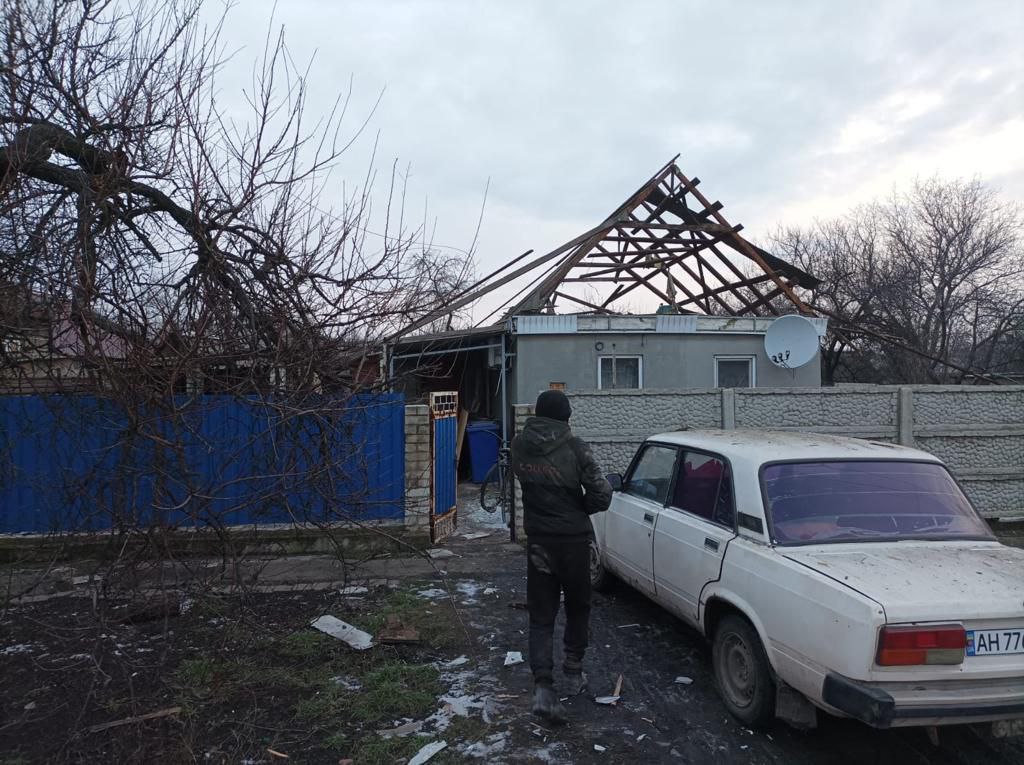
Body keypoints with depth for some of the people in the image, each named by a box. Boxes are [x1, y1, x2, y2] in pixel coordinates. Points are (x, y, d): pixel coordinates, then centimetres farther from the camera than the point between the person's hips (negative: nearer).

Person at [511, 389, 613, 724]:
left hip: (538, 541, 3)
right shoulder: (574, 447, -16)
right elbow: (602, 496, -14)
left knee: (541, 615, 7)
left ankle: (543, 687, -3)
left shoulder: (519, 446, -4)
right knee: (577, 608, 20)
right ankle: (573, 671, 31)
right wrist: (578, 508, 4)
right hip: (573, 540, -3)